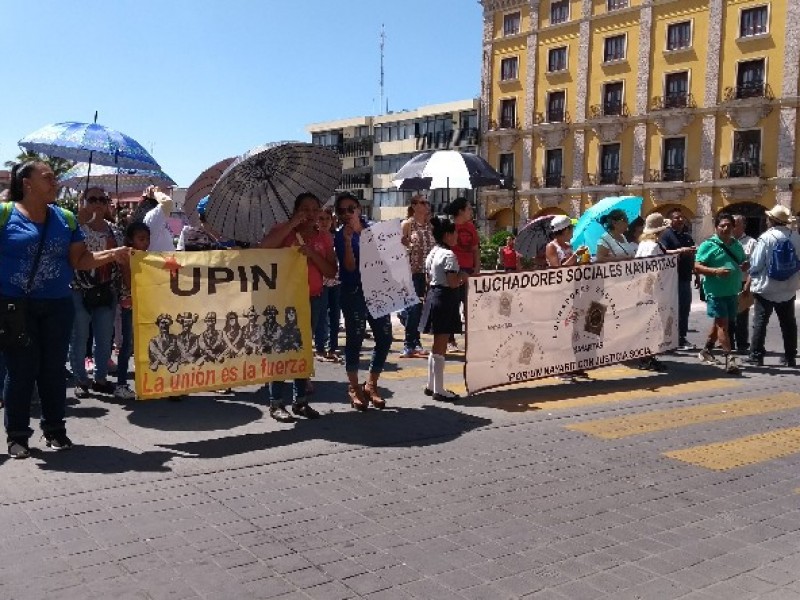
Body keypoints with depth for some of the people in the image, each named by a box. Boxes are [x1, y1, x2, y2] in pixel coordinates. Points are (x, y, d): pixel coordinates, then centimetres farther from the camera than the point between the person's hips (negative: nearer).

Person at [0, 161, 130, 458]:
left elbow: (80, 260, 6)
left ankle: (55, 428, 21)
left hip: (57, 305, 3)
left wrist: (112, 254, -7)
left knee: (54, 368, 9)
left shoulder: (65, 218, 8)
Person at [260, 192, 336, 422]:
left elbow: (331, 272, 1)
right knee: (280, 347, -6)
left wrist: (312, 254, -15)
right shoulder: (283, 230, 0)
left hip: (312, 299, 4)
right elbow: (264, 247, -20)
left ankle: (300, 400, 18)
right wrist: (292, 224, -18)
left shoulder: (323, 238, 9)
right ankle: (276, 403, -1)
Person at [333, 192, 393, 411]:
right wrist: (348, 240, -22)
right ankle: (353, 387, 14)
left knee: (385, 338, 4)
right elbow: (350, 266, -14)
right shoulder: (340, 236, -3)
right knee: (355, 339, -1)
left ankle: (371, 385, 19)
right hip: (354, 292, -5)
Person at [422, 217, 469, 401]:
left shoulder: (432, 253, 12)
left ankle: (431, 385, 23)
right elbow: (453, 283, -22)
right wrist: (463, 277, -2)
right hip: (445, 299, -9)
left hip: (433, 296, 9)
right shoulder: (448, 255, -16)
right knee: (440, 347, -4)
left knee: (436, 346, 17)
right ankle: (439, 390, 1)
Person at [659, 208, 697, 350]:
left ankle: (682, 337, 17)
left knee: (685, 309, 10)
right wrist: (680, 251, -27)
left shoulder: (687, 236, 19)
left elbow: (692, 256, 27)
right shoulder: (666, 235, -5)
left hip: (685, 278, 8)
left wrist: (695, 272, 22)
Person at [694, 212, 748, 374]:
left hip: (733, 291, 7)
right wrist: (715, 271, -27)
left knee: (719, 322, 17)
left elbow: (743, 262, 26)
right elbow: (697, 266, -12)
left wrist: (745, 266, 1)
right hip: (716, 292, -7)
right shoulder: (708, 245, -8)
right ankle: (729, 358, -10)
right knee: (722, 323, -10)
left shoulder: (737, 245, 13)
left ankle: (707, 351, 33)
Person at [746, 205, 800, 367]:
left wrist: (751, 276, 7)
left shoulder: (766, 238, -14)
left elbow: (756, 265, -12)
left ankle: (756, 356, 5)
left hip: (766, 288, -4)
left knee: (760, 323, 4)